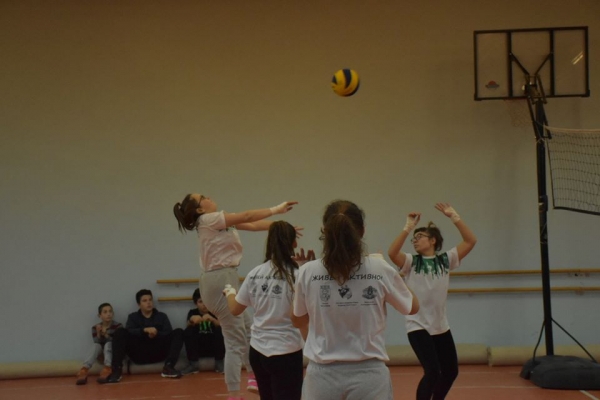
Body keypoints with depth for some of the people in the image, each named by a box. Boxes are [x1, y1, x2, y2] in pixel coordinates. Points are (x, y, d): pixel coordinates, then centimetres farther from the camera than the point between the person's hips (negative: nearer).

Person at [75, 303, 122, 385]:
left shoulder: (117, 326, -8)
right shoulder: (95, 328, -1)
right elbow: (97, 343, -9)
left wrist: (106, 335, -28)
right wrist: (98, 334, -26)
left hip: (114, 353, -2)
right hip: (101, 354, 2)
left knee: (108, 344, -32)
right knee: (96, 345, -30)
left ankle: (107, 368, -52)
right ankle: (84, 369, -48)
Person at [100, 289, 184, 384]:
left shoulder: (162, 316, 17)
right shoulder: (133, 317, 16)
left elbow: (169, 334, 3)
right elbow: (129, 332, -4)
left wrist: (156, 334, -16)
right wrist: (145, 330, -20)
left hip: (158, 353, 1)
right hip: (139, 354, 0)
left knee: (178, 332, -17)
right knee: (120, 332, -20)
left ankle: (168, 367, -34)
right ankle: (117, 370, -34)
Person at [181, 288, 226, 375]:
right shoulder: (193, 312, 1)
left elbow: (221, 327, -19)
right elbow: (189, 325, -19)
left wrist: (212, 319, -38)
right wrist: (192, 321, -43)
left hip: (214, 347, -1)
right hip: (198, 348, 1)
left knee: (220, 331, -27)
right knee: (187, 332, -24)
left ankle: (219, 363, -15)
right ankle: (194, 364, -16)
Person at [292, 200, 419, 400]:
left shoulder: (308, 272, -5)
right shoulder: (381, 270, -7)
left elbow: (298, 321, 11)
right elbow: (413, 307, 11)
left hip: (323, 375, 1)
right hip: (369, 374, -1)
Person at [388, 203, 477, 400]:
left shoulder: (445, 260, 3)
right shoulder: (411, 262, -3)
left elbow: (470, 241, -5)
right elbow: (392, 252, -24)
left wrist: (454, 217, -12)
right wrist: (408, 228, -27)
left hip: (441, 326, 4)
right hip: (418, 326, -4)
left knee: (450, 371, 14)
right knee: (432, 372, -15)